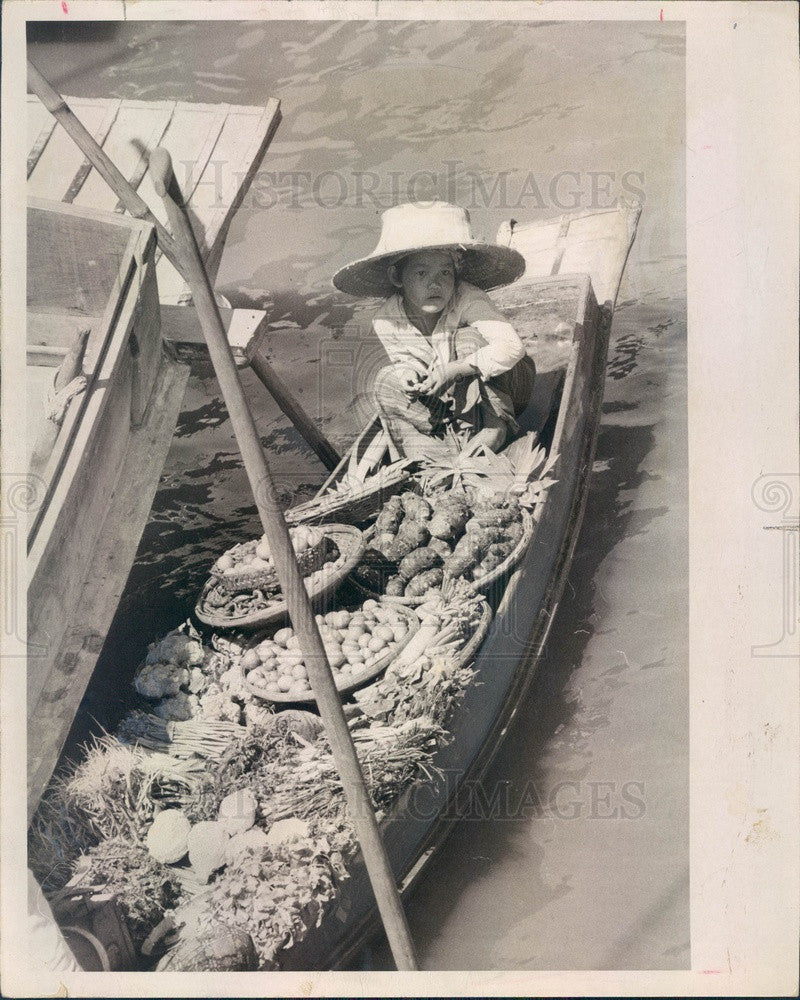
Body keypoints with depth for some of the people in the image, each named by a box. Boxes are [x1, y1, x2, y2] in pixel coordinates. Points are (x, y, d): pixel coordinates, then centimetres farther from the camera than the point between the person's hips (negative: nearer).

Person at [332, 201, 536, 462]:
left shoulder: (468, 300, -29)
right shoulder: (386, 321, -16)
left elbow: (511, 347, -40)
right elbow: (405, 359, 1)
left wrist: (452, 370, -41)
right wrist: (407, 373, -25)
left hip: (499, 384, -4)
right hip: (443, 396, 4)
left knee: (469, 338, -29)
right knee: (387, 379, -15)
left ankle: (495, 426, -23)